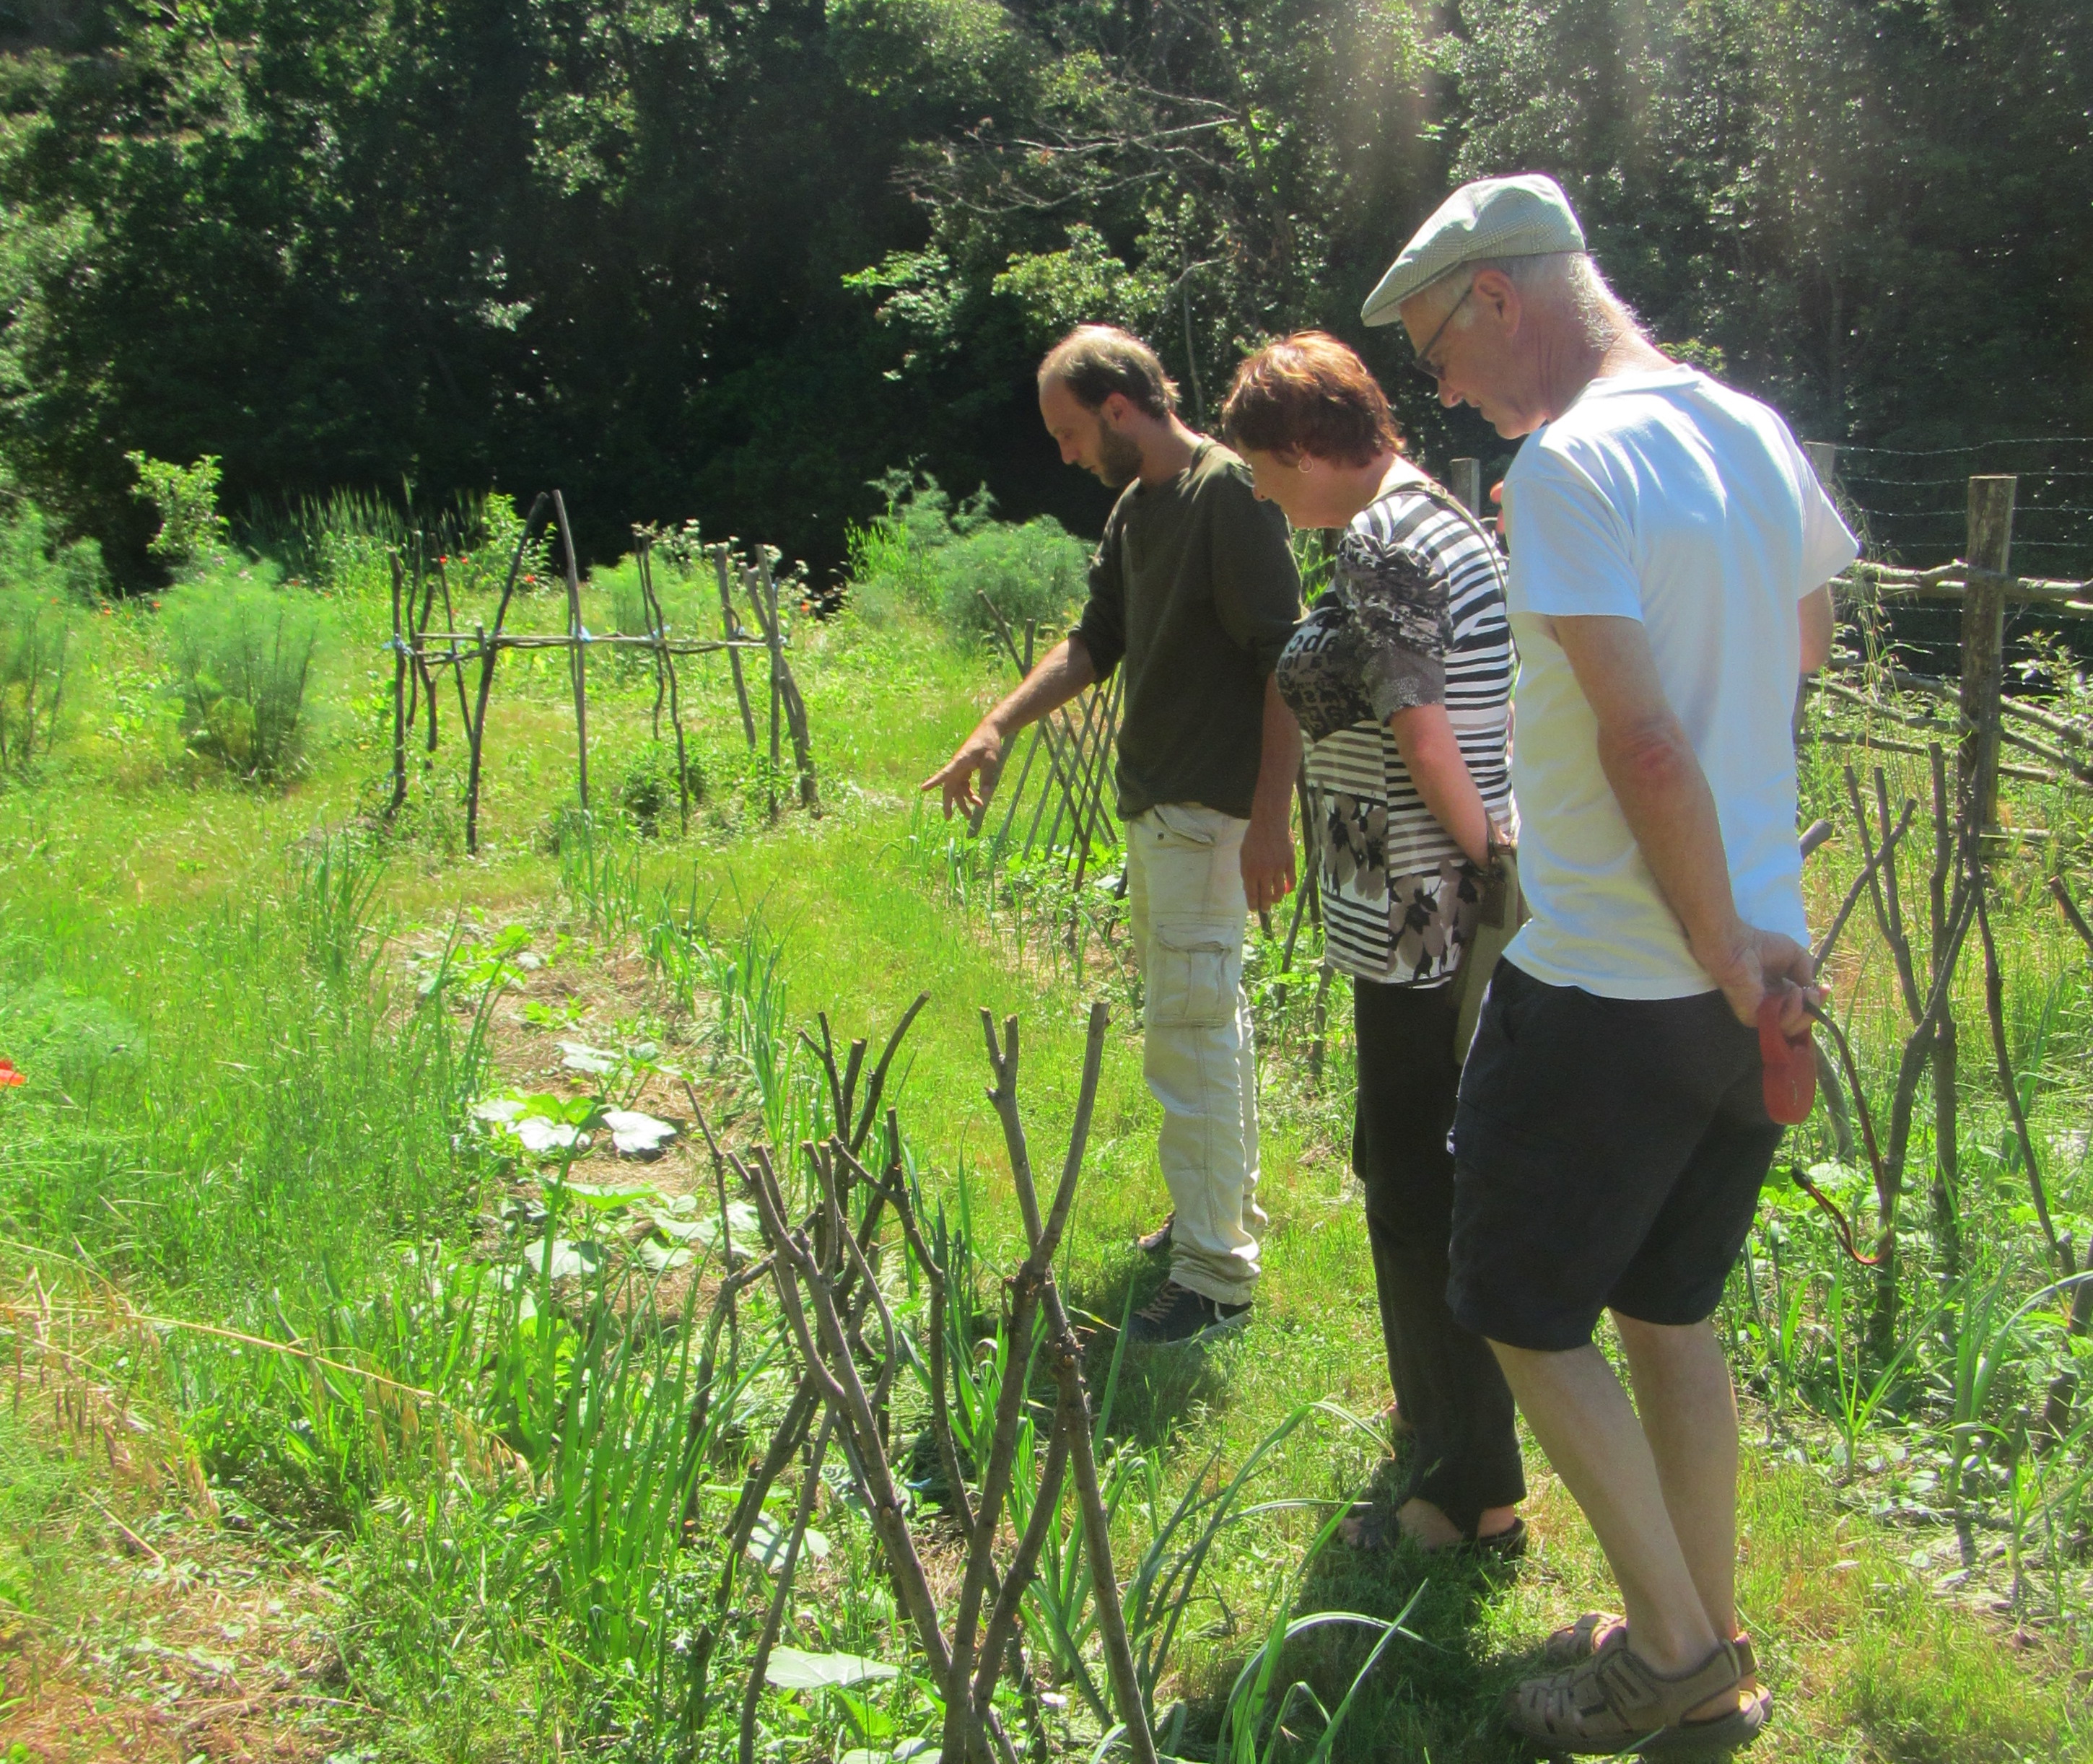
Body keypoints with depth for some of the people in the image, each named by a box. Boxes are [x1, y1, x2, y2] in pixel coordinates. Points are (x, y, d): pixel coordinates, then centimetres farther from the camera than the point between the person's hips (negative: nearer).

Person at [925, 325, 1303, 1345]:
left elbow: (1284, 663, -19)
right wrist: (997, 728, 9)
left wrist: (1271, 819, -23)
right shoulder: (1136, 506, 13)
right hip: (1155, 802, 10)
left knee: (1190, 1028, -8)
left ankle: (1215, 1273, -1)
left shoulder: (1231, 494, -16)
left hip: (1209, 813, -10)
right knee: (1202, 1010, 18)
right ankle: (1229, 1209, 32)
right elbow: (1096, 641, 20)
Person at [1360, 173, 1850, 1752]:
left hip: (1610, 987, -8)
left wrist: (1721, 948, -15)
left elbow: (1648, 743, -25)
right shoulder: (1759, 436, 8)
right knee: (1670, 1313, 19)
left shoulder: (1569, 464, -18)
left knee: (1529, 1317, 10)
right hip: (1753, 973, 8)